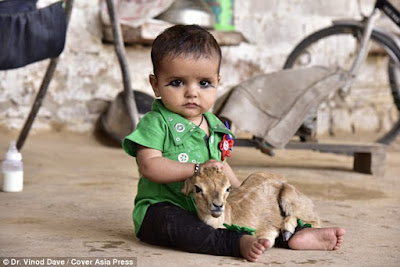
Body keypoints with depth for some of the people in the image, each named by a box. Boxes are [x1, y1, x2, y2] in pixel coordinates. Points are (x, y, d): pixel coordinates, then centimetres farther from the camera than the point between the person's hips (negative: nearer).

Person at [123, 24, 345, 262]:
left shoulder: (214, 125, 13)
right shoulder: (156, 123, -11)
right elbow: (150, 167, -22)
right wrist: (198, 169, -26)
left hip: (210, 208, 8)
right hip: (162, 208, -8)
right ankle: (239, 243, -47)